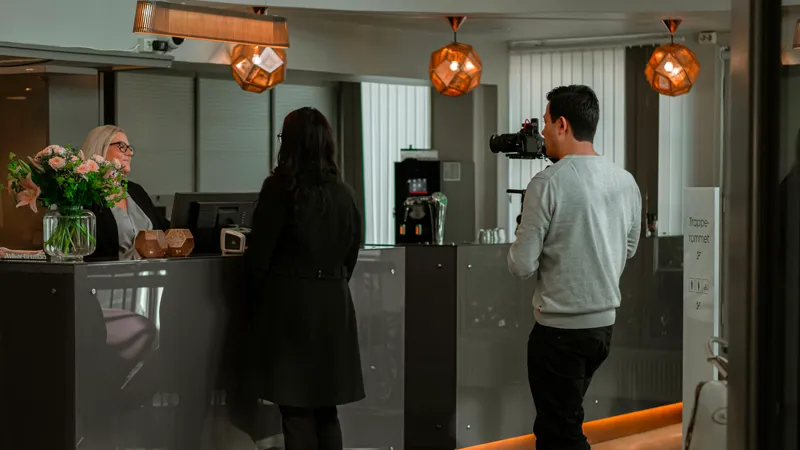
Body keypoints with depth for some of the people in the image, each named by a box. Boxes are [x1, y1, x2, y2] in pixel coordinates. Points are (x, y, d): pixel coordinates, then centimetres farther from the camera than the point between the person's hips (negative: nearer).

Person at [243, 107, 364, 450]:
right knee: (326, 408, 13)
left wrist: (258, 296, 8)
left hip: (289, 303, -5)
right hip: (333, 304, 6)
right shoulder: (343, 193, 7)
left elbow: (259, 254, -8)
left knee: (296, 409, -1)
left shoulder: (280, 187, -10)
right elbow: (351, 253, 13)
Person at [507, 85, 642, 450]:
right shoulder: (626, 181, 3)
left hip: (559, 328, -7)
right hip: (605, 322, 7)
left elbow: (522, 266, -15)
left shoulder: (548, 183, -17)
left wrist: (520, 243, 6)